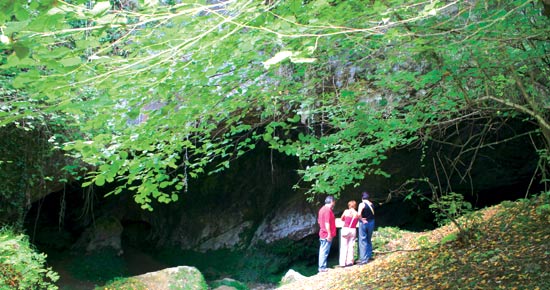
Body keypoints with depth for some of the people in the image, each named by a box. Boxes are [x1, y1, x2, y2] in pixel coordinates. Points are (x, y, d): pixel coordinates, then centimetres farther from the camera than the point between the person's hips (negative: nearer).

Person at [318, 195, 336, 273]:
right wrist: (329, 234, -20)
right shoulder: (328, 210, -17)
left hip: (322, 234, 10)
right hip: (327, 235, -10)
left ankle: (321, 267, 19)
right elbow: (327, 223, -22)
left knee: (322, 251, 13)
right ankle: (322, 268, -2)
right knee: (325, 251, -5)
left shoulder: (322, 209, 13)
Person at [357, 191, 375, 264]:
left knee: (363, 241, 0)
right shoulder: (372, 204, 5)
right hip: (371, 222, 6)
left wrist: (361, 219, -13)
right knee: (369, 240, 20)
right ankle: (369, 255, 28)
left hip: (364, 223, -6)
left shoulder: (362, 204, -14)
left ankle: (364, 259, -1)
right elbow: (373, 214, 8)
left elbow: (359, 214, -27)